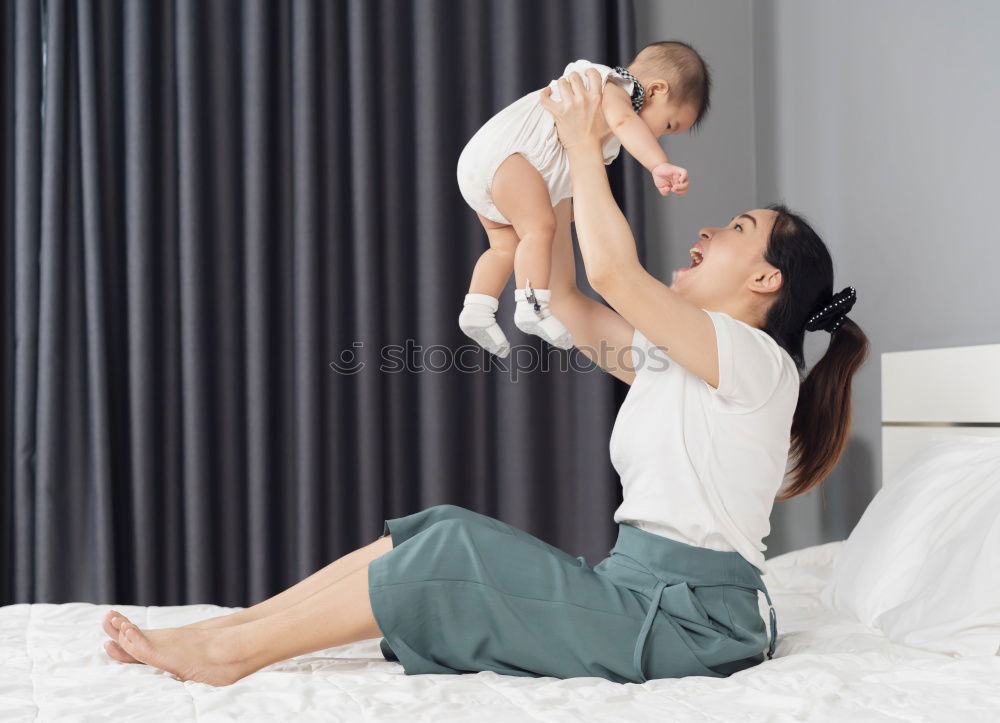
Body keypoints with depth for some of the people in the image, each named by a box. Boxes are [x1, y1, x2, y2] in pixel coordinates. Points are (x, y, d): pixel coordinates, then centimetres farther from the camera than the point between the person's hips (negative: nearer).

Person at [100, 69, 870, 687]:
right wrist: (562, 181, 18)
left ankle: (233, 651, -11)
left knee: (455, 550, -16)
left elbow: (613, 272, -20)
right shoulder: (670, 356, 18)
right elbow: (563, 302, 22)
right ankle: (226, 628, -5)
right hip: (639, 587, 8)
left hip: (688, 616, -8)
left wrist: (586, 150, -9)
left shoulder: (756, 360, -10)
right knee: (441, 529, -4)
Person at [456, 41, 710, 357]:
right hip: (502, 153, -11)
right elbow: (624, 121, -29)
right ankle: (533, 305, -31)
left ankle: (477, 308, 7)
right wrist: (660, 165, -42)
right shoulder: (614, 89, -7)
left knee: (506, 245, 12)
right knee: (539, 227, -21)